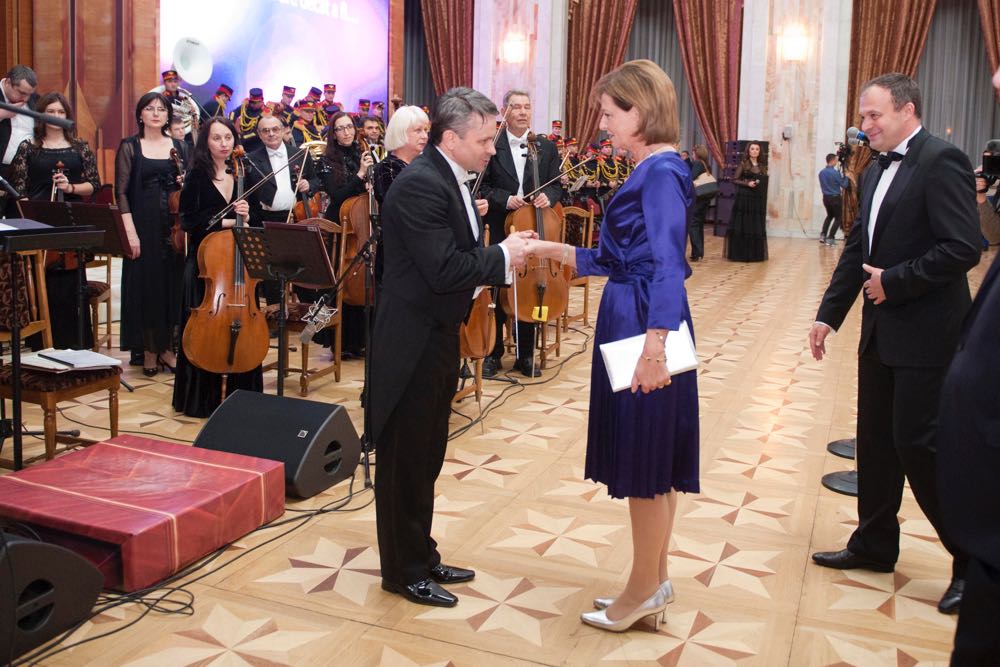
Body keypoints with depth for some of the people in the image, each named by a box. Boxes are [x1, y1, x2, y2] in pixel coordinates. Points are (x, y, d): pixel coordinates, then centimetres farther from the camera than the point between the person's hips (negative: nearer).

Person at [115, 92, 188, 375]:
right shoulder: (129, 147, 1)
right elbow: (121, 192, -4)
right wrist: (130, 231, -13)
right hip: (144, 225, -3)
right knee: (146, 285, 1)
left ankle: (167, 348, 16)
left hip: (175, 225, 3)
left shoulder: (180, 147, 10)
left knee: (173, 285, 5)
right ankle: (149, 351, 11)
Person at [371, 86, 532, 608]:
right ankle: (405, 572, 19)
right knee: (405, 462, 4)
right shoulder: (420, 185, -21)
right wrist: (502, 257, -14)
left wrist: (500, 252, -2)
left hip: (438, 340, 10)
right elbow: (444, 270, -27)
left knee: (426, 459, 19)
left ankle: (421, 556, 33)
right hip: (412, 346, -10)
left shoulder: (449, 179, 10)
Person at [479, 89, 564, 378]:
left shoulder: (546, 147, 6)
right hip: (499, 232, -2)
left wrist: (548, 197, -14)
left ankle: (525, 354, 20)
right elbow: (481, 187, -2)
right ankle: (493, 353, 18)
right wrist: (505, 200, -16)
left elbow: (556, 185, 7)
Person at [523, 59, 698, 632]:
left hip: (645, 330, -10)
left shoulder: (662, 172, -15)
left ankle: (645, 588, 17)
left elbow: (668, 266, -25)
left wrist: (654, 345, -33)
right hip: (631, 325, 10)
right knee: (650, 457, 15)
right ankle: (654, 583, 27)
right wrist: (553, 251, 14)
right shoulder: (651, 171, 14)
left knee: (645, 458, 2)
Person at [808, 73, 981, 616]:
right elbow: (857, 250, 15)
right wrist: (829, 313, 10)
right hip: (881, 332, 9)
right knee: (875, 440, 14)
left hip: (925, 333, -9)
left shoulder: (941, 161, -14)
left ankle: (972, 559, 12)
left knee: (918, 444, -5)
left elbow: (963, 247, -22)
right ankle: (875, 544, 29)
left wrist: (895, 281, -17)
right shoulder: (876, 172, 13)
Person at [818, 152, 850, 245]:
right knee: (838, 218, 7)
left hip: (826, 197, 6)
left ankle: (823, 235, 13)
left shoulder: (821, 172, 2)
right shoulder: (835, 172, -18)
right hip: (835, 198, -6)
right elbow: (844, 185, -9)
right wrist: (846, 177, 6)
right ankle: (830, 238, 1)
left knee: (830, 215, 25)